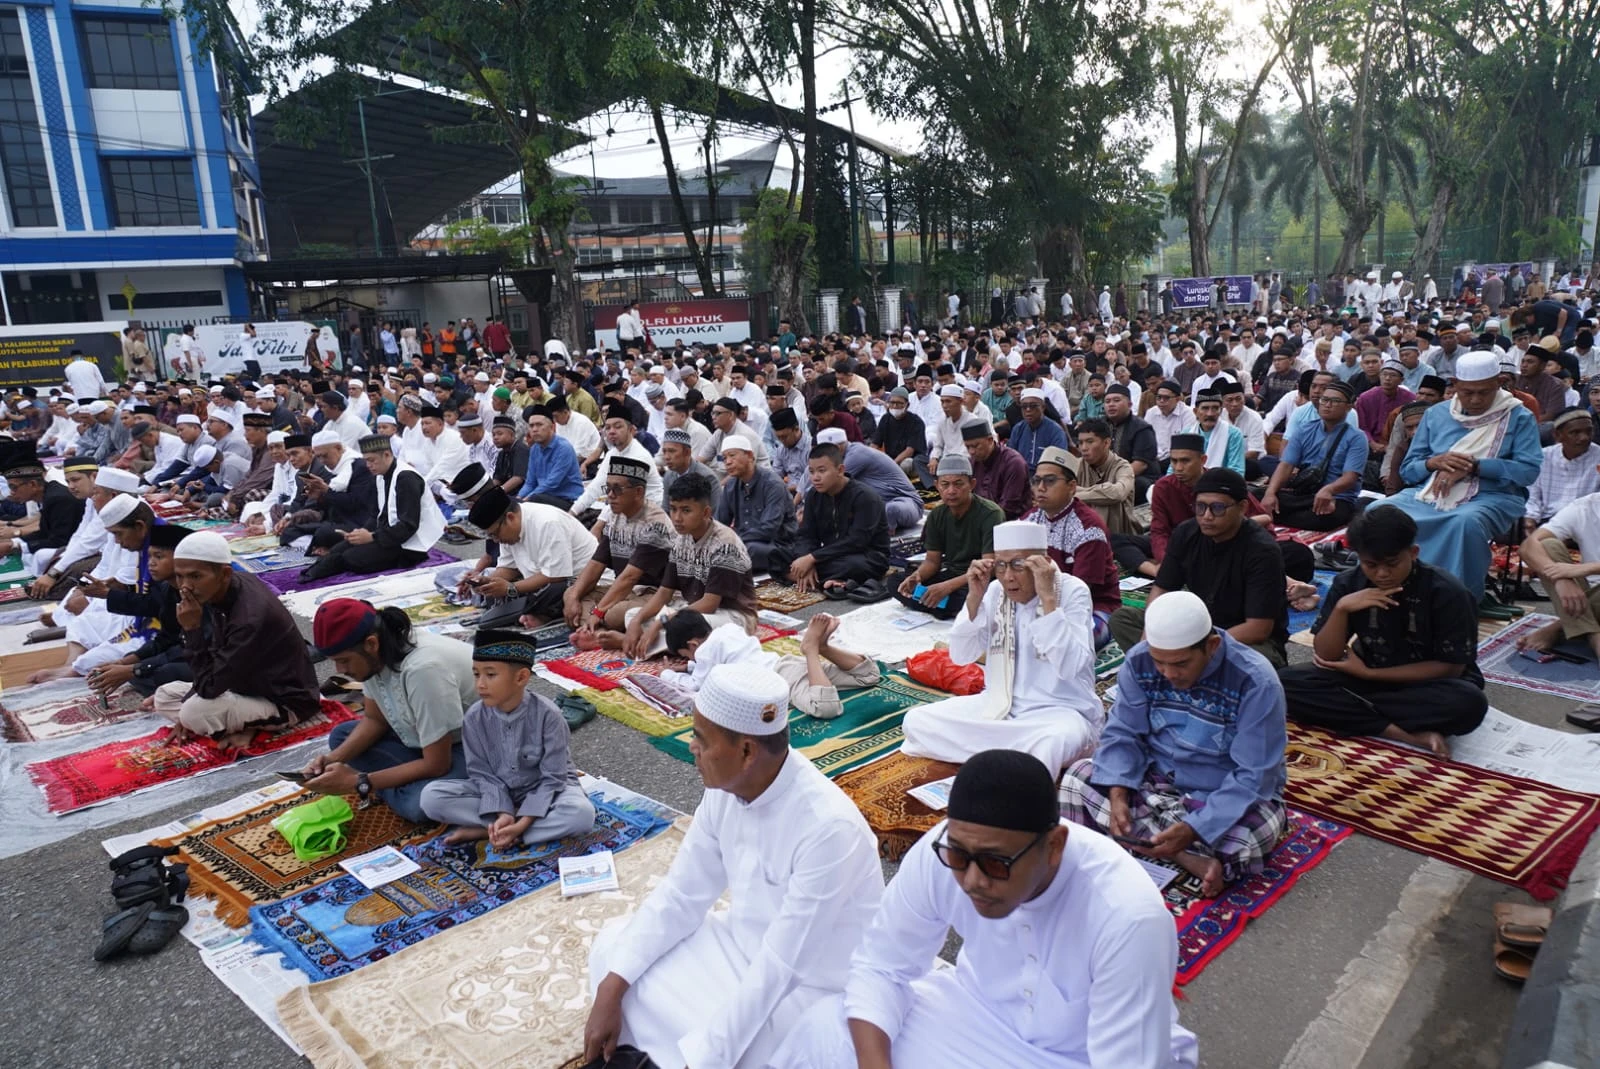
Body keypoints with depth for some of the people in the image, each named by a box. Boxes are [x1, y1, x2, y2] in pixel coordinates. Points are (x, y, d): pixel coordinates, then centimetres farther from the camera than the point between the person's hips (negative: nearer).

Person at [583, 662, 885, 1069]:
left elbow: (778, 967, -30)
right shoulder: (725, 790, -10)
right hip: (745, 943, 7)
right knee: (612, 949, 1)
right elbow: (681, 894, -2)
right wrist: (611, 989, -10)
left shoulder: (828, 827, -33)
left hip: (806, 986, -7)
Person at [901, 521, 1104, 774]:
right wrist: (974, 597, -13)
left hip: (1061, 711, -5)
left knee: (1053, 743, -41)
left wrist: (1048, 598, -28)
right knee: (917, 721, -12)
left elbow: (1070, 668, -26)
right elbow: (961, 656, -2)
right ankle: (1026, 751, -11)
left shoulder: (1072, 591, -12)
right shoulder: (995, 591, 2)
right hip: (1000, 705, 6)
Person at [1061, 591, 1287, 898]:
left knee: (1261, 829, -36)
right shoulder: (1139, 661, -13)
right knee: (1079, 776, -19)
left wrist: (1193, 829, -34)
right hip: (1156, 779, 5)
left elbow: (1254, 777, -23)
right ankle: (1194, 859, -24)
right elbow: (1122, 734, -6)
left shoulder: (1256, 682, -23)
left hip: (1233, 795, -4)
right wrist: (1118, 794, -25)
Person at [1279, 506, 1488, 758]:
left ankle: (1355, 709, -19)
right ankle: (1409, 734, -27)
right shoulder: (1348, 583, -9)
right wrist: (1341, 608, -26)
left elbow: (1451, 668, -13)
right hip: (1366, 677, 2)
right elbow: (1326, 657, -9)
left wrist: (1369, 673, -16)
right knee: (1285, 682, -24)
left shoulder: (1446, 592, -17)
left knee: (1469, 702, -37)